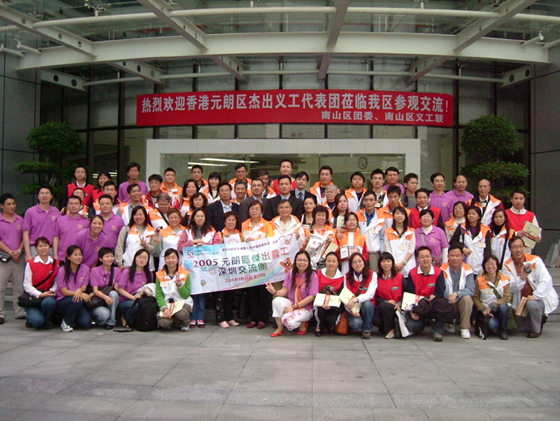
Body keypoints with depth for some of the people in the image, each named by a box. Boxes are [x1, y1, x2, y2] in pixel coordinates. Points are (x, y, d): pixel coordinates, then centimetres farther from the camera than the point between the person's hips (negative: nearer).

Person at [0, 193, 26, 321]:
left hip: (18, 257, 3)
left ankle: (20, 312, 14)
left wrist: (19, 251, -7)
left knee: (19, 286, 8)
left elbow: (24, 237, 9)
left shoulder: (20, 220, 9)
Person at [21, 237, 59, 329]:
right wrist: (40, 294, -18)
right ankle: (31, 318, 13)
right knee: (37, 321, -27)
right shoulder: (30, 264, -2)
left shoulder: (55, 263, 5)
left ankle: (46, 321, -5)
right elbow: (27, 285, -6)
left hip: (48, 295, 2)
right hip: (33, 297, -2)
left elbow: (57, 282, 2)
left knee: (49, 302, -38)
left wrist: (52, 291, -18)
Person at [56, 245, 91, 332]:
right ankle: (66, 322, -9)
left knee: (86, 322, -23)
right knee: (77, 300, -35)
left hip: (79, 302, 2)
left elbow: (83, 288, -2)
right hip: (62, 302, -2)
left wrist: (79, 291, -28)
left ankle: (73, 319, 13)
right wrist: (79, 294, -25)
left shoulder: (85, 269, -1)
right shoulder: (62, 271, -9)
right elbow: (64, 291, -11)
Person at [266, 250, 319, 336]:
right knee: (277, 300, -28)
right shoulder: (290, 273, 2)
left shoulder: (312, 275, -11)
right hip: (291, 303, 4)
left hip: (305, 308, -4)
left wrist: (294, 307, -20)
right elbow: (285, 290, 0)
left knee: (288, 319, -32)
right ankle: (280, 328, -11)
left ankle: (303, 323, 2)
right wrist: (275, 292, -25)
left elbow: (312, 296, -14)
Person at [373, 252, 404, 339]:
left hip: (397, 308, -1)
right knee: (375, 319, -31)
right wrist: (386, 301, -15)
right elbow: (375, 296, 3)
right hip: (381, 308, 1)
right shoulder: (377, 278, 5)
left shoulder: (400, 277, 3)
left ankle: (391, 330, -12)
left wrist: (399, 304, -16)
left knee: (383, 306, -33)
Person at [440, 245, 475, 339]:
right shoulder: (443, 270, -6)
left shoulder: (467, 270, -4)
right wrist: (448, 298, -33)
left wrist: (456, 294, -32)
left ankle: (465, 328, -16)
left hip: (461, 303, 0)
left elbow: (471, 290, -16)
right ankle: (449, 324, 4)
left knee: (467, 298, -31)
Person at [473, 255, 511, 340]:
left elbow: (507, 298, -10)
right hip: (486, 310, -1)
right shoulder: (479, 280, -2)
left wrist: (491, 306, -18)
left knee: (503, 306, -35)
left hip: (501, 308, 1)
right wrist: (483, 309, -16)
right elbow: (475, 298, -1)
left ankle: (503, 330, -10)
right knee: (492, 324, -33)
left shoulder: (505, 279, -3)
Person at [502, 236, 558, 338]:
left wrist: (535, 296, -30)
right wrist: (522, 277, -33)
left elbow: (546, 280, -19)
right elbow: (512, 288, -14)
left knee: (532, 304, -36)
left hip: (541, 298, -4)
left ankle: (536, 330, -7)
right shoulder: (507, 266, -6)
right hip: (521, 301, 4)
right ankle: (538, 318, 22)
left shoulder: (535, 260, -12)